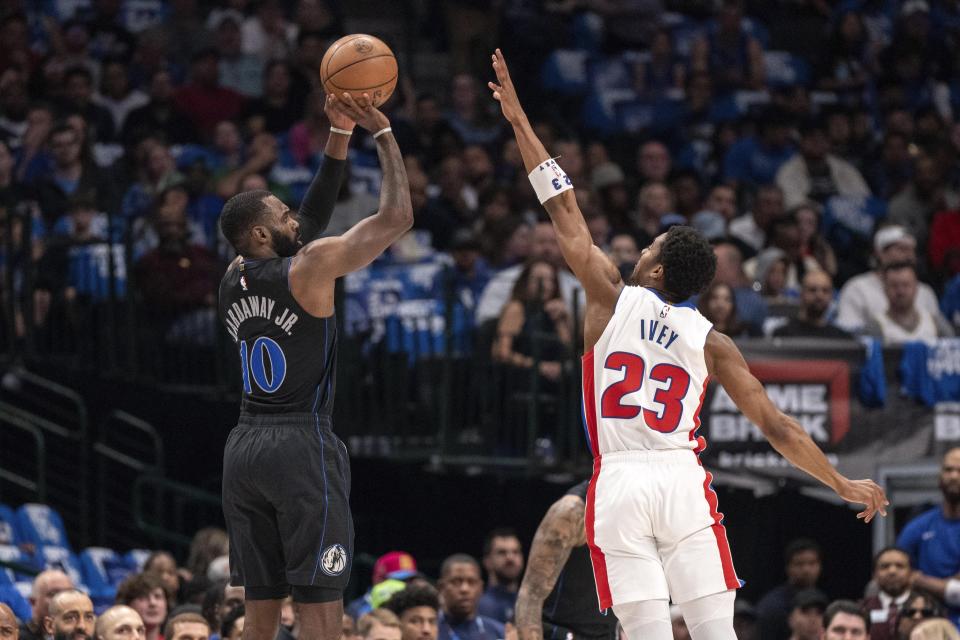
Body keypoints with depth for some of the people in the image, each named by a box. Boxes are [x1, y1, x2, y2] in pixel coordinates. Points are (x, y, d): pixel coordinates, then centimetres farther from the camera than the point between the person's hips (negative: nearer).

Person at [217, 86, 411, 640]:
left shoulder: (234, 279, 13)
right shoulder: (311, 266, -8)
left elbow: (311, 220, 25)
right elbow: (398, 216, -5)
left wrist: (339, 139, 23)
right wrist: (384, 133, 5)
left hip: (244, 448, 7)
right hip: (304, 445, -7)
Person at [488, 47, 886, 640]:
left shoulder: (613, 298, 5)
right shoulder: (712, 342, 8)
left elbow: (565, 212, 11)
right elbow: (776, 425, 6)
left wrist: (521, 124, 17)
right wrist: (842, 483, 14)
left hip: (621, 483, -1)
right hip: (684, 481, 1)